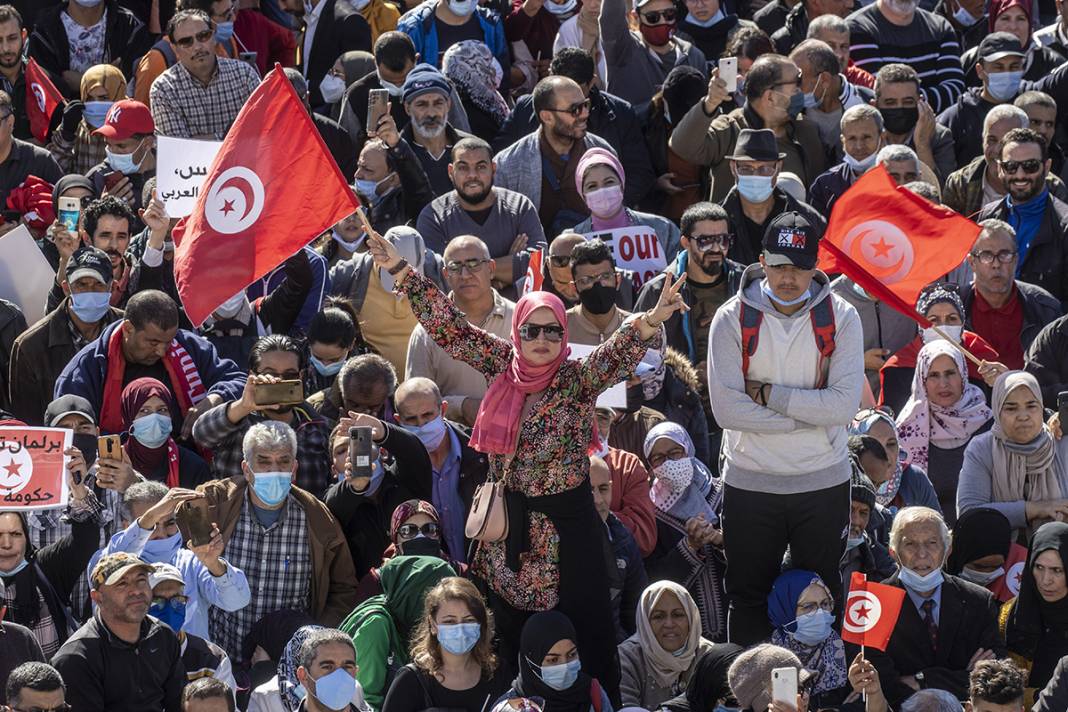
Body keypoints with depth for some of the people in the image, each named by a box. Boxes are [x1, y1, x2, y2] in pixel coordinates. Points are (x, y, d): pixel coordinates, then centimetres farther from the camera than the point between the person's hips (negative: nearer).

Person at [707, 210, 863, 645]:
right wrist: (810, 412, -16)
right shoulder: (733, 318, -5)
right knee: (748, 598, 8)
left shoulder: (840, 318, -3)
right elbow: (727, 409, -16)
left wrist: (766, 393, -16)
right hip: (750, 483, 0)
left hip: (823, 480, 1)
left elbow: (844, 405, -14)